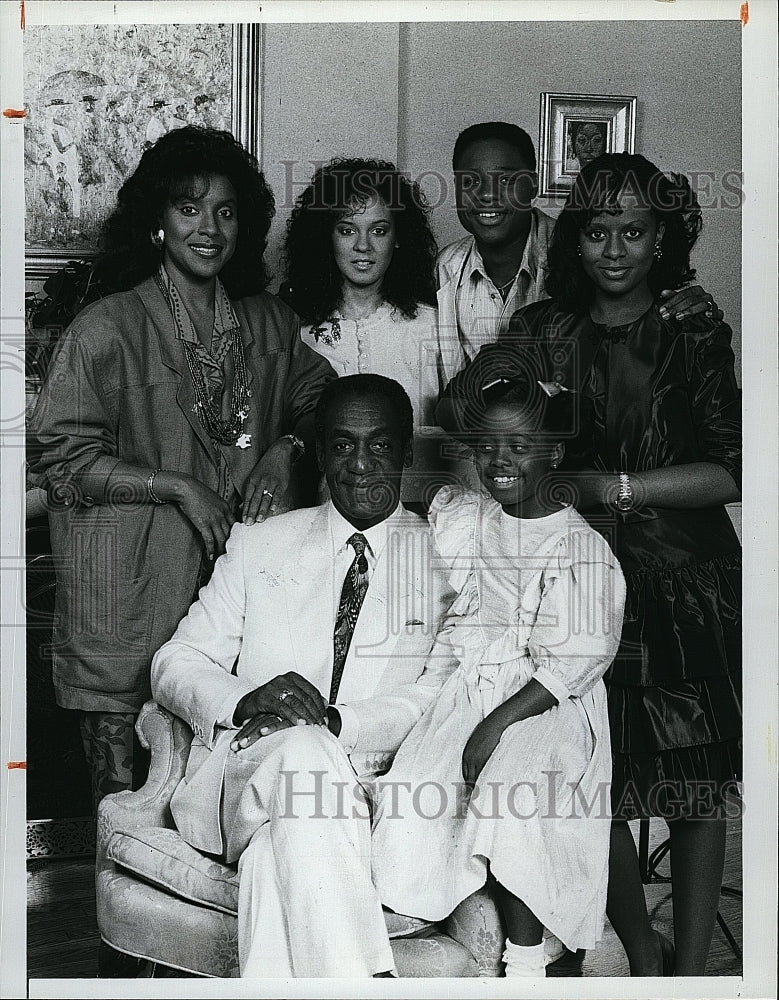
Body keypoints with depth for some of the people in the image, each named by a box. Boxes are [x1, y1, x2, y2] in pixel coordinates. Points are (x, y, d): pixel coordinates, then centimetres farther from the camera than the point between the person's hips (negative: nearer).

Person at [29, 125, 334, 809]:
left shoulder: (270, 322, 9)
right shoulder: (108, 329, -6)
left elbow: (317, 398, 22)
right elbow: (62, 456, -8)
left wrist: (286, 448, 1)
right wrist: (178, 486, -13)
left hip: (242, 563, 4)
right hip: (132, 582, -4)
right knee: (124, 796, 2)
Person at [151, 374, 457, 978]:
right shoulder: (258, 545, 16)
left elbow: (447, 693, -2)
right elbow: (176, 665, 11)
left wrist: (337, 721, -20)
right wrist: (244, 700, -13)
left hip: (368, 785, -1)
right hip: (239, 775, 2)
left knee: (277, 848, -36)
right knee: (299, 749, -35)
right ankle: (363, 980, -40)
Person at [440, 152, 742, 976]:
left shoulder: (695, 335, -3)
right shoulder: (544, 329, 5)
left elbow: (729, 473, -9)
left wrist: (613, 489, -13)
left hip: (687, 584, -1)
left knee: (696, 786, 4)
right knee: (600, 788, 5)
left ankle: (692, 967, 19)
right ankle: (642, 959, 23)